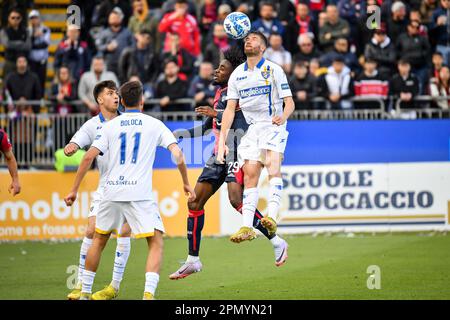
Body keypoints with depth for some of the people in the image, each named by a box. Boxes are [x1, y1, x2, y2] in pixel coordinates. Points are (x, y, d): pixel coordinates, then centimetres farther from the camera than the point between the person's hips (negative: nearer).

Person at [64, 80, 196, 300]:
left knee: (99, 240, 20)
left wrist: (74, 190, 8)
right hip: (141, 195, -3)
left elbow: (88, 157, 4)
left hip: (112, 191, 3)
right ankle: (148, 294, -18)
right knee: (156, 243, 1)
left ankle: (85, 292, 24)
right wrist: (186, 183, 11)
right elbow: (177, 154, -1)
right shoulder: (155, 125, 7)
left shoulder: (110, 126, 11)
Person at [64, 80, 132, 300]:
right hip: (105, 187, 0)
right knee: (91, 231, -8)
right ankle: (80, 284, 2)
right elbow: (73, 146, -10)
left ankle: (115, 286, -2)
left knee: (124, 232, -10)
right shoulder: (92, 125, 0)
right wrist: (70, 148, -34)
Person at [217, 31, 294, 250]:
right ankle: (247, 227, -11)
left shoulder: (273, 70, -2)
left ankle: (272, 217, -40)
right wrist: (221, 142, 3)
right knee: (250, 176, -6)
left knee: (273, 166, -26)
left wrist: (283, 116, -28)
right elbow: (230, 109, 11)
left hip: (273, 126, -4)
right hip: (250, 129, 5)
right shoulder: (237, 74, 11)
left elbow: (289, 102, -5)